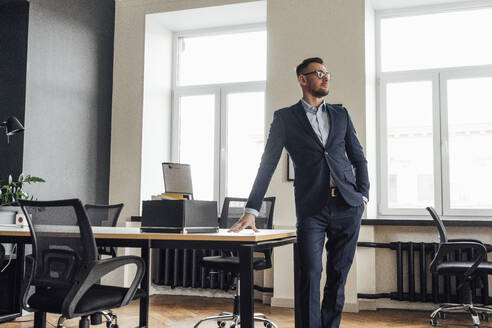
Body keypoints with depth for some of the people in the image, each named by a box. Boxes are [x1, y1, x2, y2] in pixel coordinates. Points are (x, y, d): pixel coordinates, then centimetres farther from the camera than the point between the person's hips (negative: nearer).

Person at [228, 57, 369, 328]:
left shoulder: (341, 114, 16)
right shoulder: (285, 117, 6)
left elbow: (359, 158, 18)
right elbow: (267, 164, 1)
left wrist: (363, 195, 4)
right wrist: (251, 211, -6)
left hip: (347, 206, 3)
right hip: (311, 209, -3)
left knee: (338, 277, 6)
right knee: (310, 275, -10)